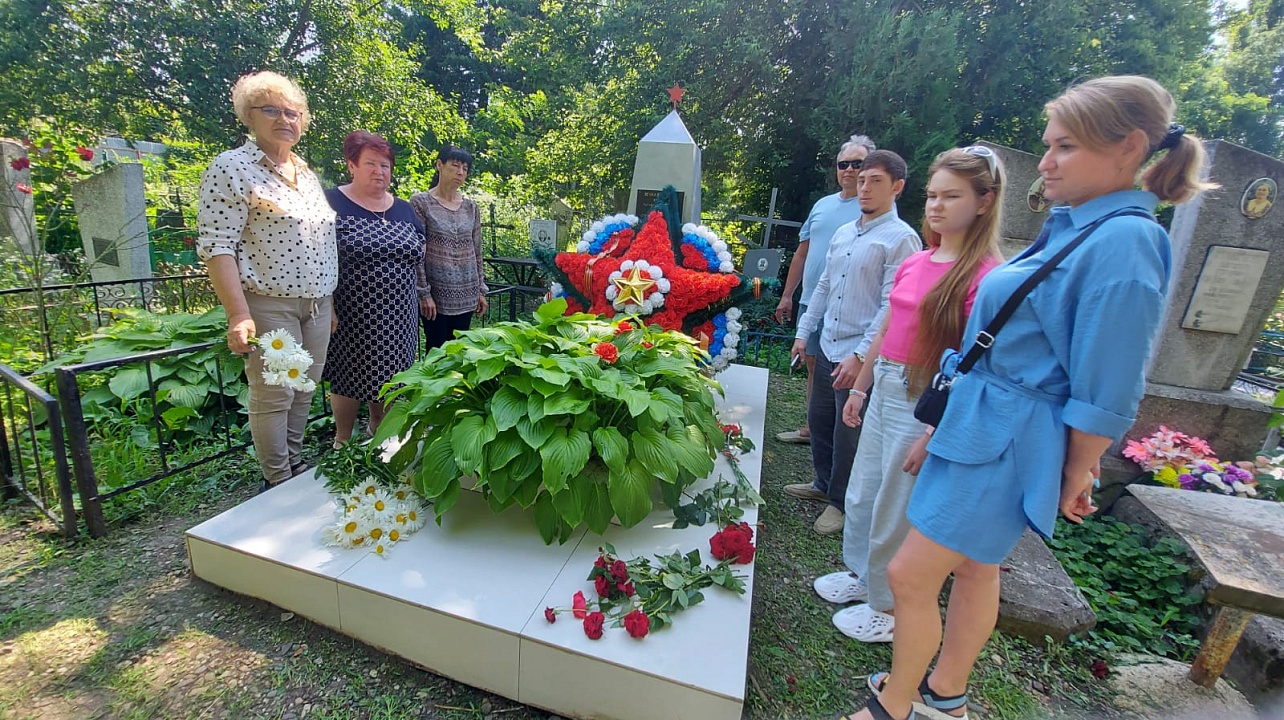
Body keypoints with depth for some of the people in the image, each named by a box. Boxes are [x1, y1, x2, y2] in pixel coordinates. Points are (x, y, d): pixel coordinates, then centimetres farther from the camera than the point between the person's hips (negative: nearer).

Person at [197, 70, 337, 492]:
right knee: (273, 397, 1)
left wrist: (329, 302, 18)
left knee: (304, 391, 13)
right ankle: (278, 481, 17)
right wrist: (239, 316, -22)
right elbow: (217, 247, -13)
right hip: (269, 306, -6)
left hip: (316, 304, 7)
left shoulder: (305, 172, 16)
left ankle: (296, 465, 29)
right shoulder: (232, 168, -6)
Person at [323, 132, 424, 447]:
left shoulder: (404, 209, 10)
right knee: (349, 377, 7)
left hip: (397, 318, 4)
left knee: (388, 377, 13)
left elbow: (418, 257, 17)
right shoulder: (331, 203, -5)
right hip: (352, 316, -4)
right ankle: (342, 442, 27)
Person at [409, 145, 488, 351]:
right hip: (436, 293, -4)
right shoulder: (420, 202, -3)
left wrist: (481, 290, 10)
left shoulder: (471, 207, 9)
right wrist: (423, 292, -12)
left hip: (466, 294, 4)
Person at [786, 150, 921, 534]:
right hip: (827, 347, 7)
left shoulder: (901, 238, -10)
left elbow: (892, 306, -16)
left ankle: (841, 502, 26)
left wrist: (860, 356, -20)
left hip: (862, 355, -7)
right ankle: (824, 483, 39)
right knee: (819, 419, 17)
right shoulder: (844, 233, 11)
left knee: (848, 432, 5)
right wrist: (803, 333, 13)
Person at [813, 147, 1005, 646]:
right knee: (861, 494, 21)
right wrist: (860, 388, 17)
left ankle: (889, 608, 32)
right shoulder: (914, 263, 7)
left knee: (894, 511, 8)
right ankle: (861, 573, 45)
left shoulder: (985, 273, -15)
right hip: (884, 390, 8)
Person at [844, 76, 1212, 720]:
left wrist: (1076, 478, -7)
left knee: (909, 575, 0)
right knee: (974, 567, 21)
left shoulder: (1122, 244, -20)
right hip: (980, 422, 9)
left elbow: (1104, 393, -17)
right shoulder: (1074, 227, 9)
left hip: (1007, 442, -9)